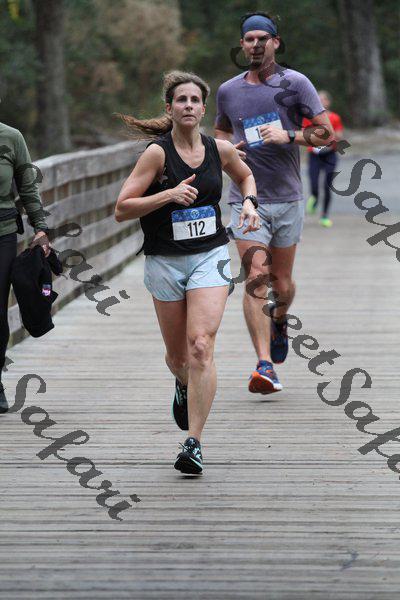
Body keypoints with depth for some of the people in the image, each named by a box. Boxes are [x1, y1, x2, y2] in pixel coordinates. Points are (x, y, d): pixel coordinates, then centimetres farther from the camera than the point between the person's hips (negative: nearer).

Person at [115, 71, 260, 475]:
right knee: (178, 356, 11)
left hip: (210, 256, 1)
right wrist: (170, 194, -22)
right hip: (164, 261, 0)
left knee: (201, 347, -18)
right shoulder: (157, 153, -10)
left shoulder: (220, 150, 1)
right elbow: (121, 209, -12)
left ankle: (193, 443, -18)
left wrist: (249, 202, 5)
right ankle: (183, 385, 50)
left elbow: (245, 175, 25)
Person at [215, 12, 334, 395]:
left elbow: (326, 133, -1)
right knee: (255, 279, -14)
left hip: (287, 198, 0)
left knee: (281, 282, 9)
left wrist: (289, 136, -17)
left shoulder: (295, 84, 0)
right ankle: (265, 365, -18)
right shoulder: (228, 91, 7)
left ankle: (280, 321, 45)